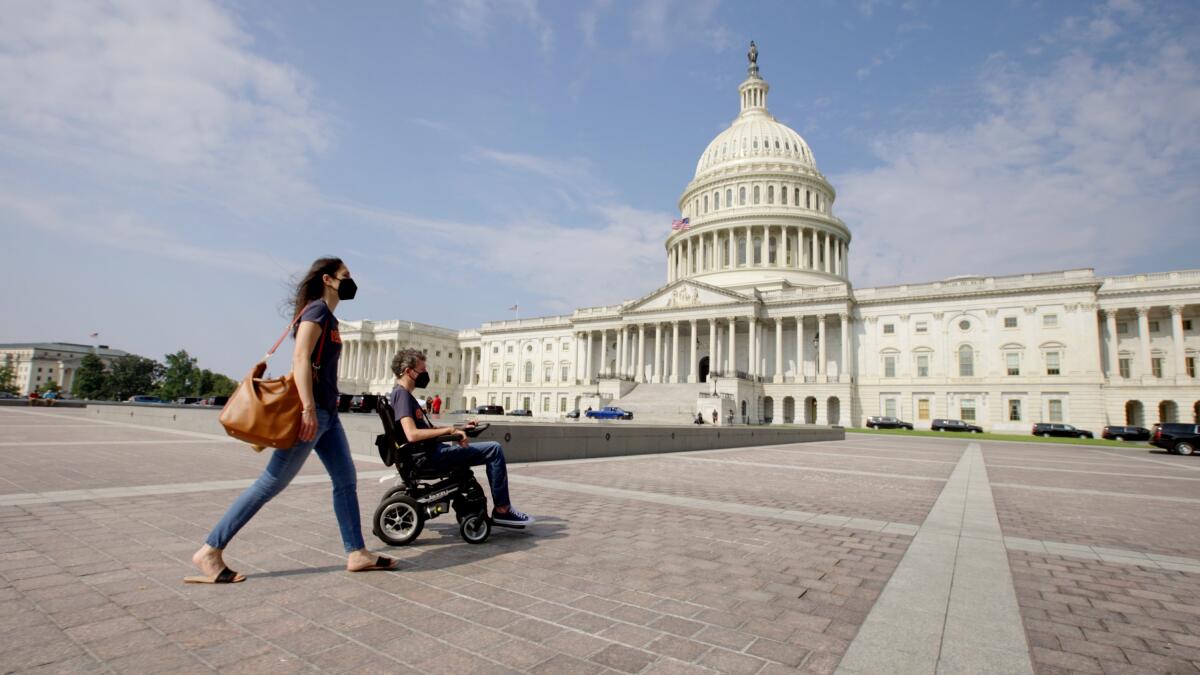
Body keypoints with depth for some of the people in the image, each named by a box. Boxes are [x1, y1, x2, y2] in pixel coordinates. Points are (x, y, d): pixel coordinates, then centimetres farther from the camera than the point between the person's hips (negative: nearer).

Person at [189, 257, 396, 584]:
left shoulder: (328, 317, 19)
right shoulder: (317, 309, -8)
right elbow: (300, 358, -19)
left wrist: (321, 409, 21)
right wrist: (308, 408, -26)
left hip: (327, 413, 10)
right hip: (311, 412, -10)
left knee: (346, 480, 7)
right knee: (271, 483, -4)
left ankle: (356, 553, 12)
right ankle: (210, 551, 7)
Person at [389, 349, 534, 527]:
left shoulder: (404, 394, 18)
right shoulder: (401, 394, -14)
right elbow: (412, 434, -28)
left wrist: (459, 428, 14)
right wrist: (450, 430, -21)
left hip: (432, 452, 11)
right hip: (432, 456, -11)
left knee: (492, 449, 17)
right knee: (494, 450, -13)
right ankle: (502, 510, -6)